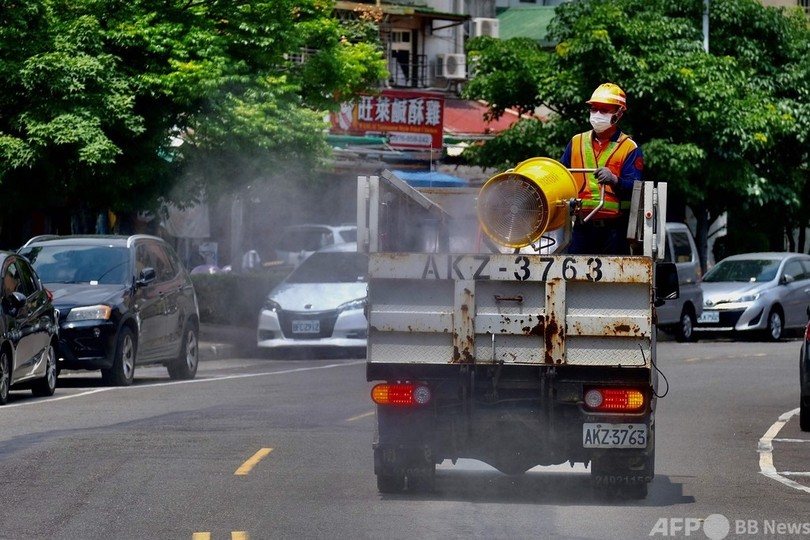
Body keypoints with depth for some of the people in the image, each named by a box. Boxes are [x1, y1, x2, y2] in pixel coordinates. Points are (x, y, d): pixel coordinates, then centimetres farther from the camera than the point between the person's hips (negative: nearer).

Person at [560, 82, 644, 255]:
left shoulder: (629, 148, 2)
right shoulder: (576, 142, 16)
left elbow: (634, 188, -9)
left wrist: (614, 180, -28)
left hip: (614, 229, -4)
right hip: (582, 227, 4)